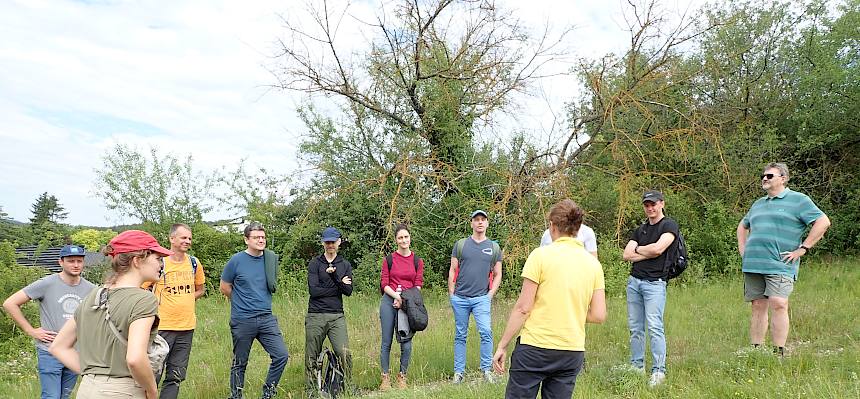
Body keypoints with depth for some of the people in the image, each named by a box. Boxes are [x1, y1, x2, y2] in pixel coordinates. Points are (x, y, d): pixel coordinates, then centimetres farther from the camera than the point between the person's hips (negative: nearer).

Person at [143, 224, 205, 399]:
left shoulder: (194, 263, 5)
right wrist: (156, 304, -7)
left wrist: (183, 302, 6)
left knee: (175, 377, 12)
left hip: (187, 327, 5)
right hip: (162, 327, -5)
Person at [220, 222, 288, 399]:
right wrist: (242, 303, 10)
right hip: (242, 321, -3)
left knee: (281, 355, -5)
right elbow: (225, 287, 4)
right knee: (240, 364, 8)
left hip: (266, 318, 3)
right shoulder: (236, 260, -8)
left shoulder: (272, 259, 3)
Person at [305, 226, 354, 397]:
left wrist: (334, 275, -17)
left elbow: (348, 291, -2)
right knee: (312, 357, 3)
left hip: (337, 316, 1)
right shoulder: (315, 263, 4)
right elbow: (313, 290, -9)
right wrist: (339, 286, -5)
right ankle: (311, 392, 16)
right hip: (316, 316, -1)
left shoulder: (345, 265, 12)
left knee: (344, 353, -12)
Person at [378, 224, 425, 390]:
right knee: (386, 342, 3)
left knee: (406, 343, -1)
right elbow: (384, 283, 2)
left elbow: (418, 285, 4)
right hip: (388, 302, 0)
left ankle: (402, 377, 15)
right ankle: (385, 378, 12)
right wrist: (396, 295, -14)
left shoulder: (417, 261, 7)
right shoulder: (389, 259, 5)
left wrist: (404, 299, -9)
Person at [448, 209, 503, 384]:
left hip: (482, 298, 0)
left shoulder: (494, 247, 8)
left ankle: (487, 370, 0)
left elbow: (497, 275, 10)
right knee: (460, 336, 7)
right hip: (460, 298, 1)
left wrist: (490, 295, -1)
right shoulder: (461, 244, 6)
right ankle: (458, 372, 15)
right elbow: (452, 270, 7)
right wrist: (452, 294, 1)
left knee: (486, 332, -14)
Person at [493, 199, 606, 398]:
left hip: (535, 347, -5)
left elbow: (522, 308, -10)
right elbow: (599, 315, 3)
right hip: (573, 352, 5)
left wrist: (502, 346, -3)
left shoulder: (541, 255, -8)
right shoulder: (593, 263, 5)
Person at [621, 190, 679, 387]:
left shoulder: (669, 225, 0)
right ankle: (637, 367, 15)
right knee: (635, 327, 7)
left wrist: (638, 249, 2)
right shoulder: (640, 230, 19)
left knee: (654, 326, -12)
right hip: (634, 281, 6)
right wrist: (648, 253, -5)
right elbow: (626, 255, 8)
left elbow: (658, 248, -15)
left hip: (655, 282, -6)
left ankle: (658, 370, -7)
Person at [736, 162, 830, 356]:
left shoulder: (798, 200, 2)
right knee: (758, 306, 6)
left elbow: (823, 222, -6)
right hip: (753, 264, 6)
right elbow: (742, 226, 37)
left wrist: (802, 249, -9)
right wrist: (742, 248, 21)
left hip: (780, 265, -6)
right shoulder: (758, 203, 22)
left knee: (778, 304, -15)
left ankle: (779, 353, -10)